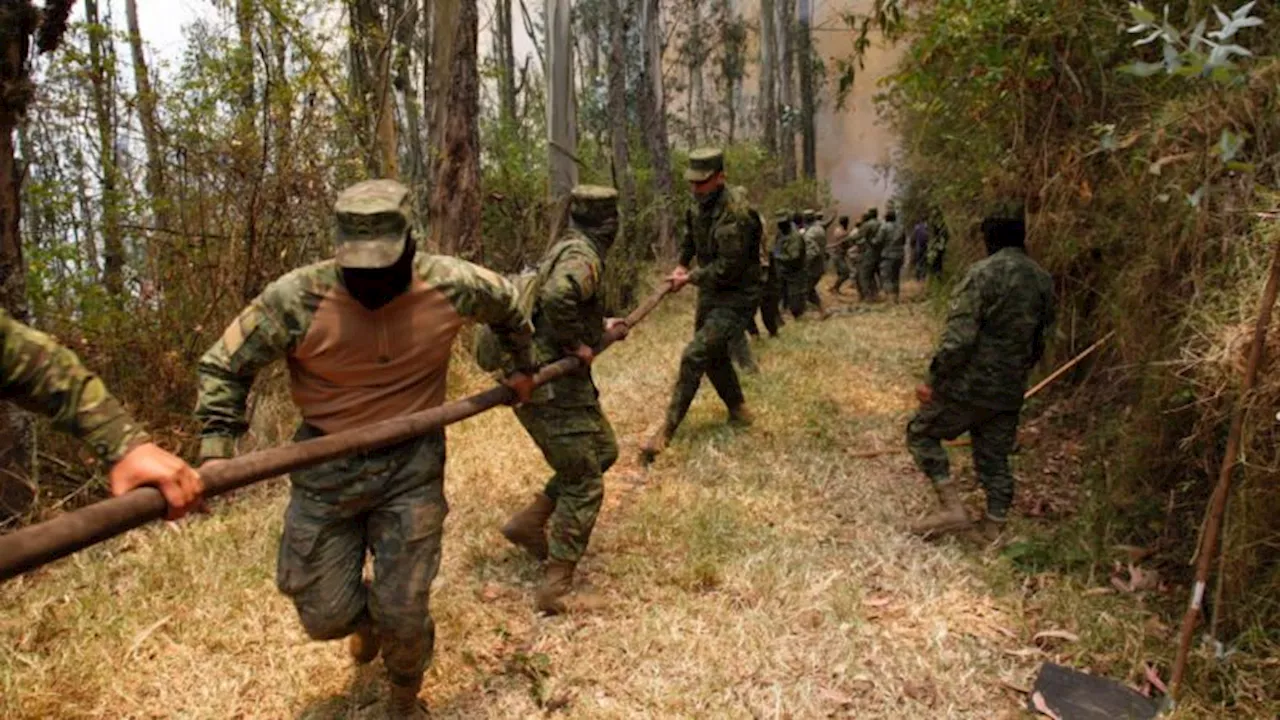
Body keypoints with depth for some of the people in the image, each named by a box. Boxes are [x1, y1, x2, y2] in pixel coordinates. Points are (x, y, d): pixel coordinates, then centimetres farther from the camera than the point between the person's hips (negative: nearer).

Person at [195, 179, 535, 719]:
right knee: (325, 614, 8)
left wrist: (523, 366, 20)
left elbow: (507, 304, 10)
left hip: (412, 464, 0)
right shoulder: (297, 298, -18)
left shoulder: (449, 285, -13)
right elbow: (224, 365, -5)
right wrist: (216, 448, -16)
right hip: (326, 467, 0)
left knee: (402, 615, 2)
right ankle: (369, 619, 49)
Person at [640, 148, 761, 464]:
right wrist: (682, 264, 8)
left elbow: (729, 268, -26)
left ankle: (665, 432, -13)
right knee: (714, 355, 20)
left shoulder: (735, 214, -25)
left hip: (735, 298, -9)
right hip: (710, 293, 9)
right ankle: (738, 409, 42)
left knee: (694, 356, -17)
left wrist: (690, 278, -17)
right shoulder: (702, 206, 2)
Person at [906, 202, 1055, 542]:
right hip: (1009, 394, 6)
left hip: (969, 386, -6)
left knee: (921, 432, 11)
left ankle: (952, 507, 2)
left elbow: (959, 335, -22)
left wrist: (934, 380, -14)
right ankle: (994, 530, 22)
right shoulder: (1043, 280, 7)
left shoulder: (985, 272, -15)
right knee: (995, 459, 17)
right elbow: (1038, 344, 14)